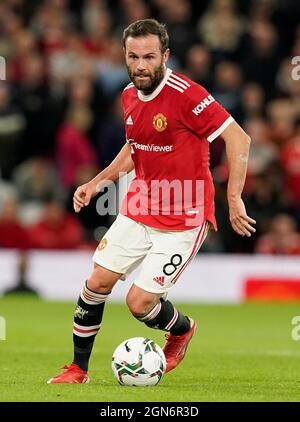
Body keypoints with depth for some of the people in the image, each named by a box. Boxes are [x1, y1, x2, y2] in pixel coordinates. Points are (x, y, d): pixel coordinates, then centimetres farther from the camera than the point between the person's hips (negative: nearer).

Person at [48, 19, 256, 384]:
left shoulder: (185, 94, -21)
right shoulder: (129, 96, 4)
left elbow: (238, 139, -20)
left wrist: (234, 199, -22)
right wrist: (97, 183, 11)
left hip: (182, 221, -7)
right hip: (138, 210, 7)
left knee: (139, 303, -7)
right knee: (98, 282, 2)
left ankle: (181, 329, 27)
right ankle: (78, 369, 18)